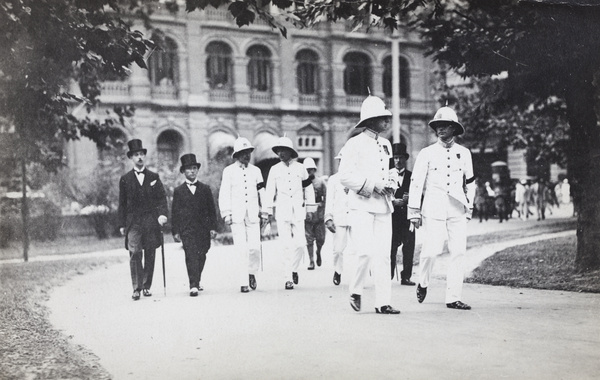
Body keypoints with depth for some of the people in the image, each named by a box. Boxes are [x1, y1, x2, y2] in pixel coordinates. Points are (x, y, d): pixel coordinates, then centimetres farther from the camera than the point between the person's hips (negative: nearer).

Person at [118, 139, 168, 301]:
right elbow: (122, 203, 9)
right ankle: (136, 288, -9)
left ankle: (147, 286, 16)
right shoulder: (125, 179, 8)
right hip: (133, 222, -1)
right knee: (135, 254, -14)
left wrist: (162, 214, -14)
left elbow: (162, 198, 4)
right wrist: (121, 224, 4)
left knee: (150, 255, 5)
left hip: (151, 221, 1)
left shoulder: (154, 177, 10)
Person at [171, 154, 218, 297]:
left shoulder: (205, 189, 12)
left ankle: (197, 281, 27)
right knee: (191, 256, -13)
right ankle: (193, 286, -17)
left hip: (203, 229, 2)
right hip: (186, 230, -2)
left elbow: (212, 210, 10)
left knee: (201, 256, 7)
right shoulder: (178, 191, 8)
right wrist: (175, 231, 0)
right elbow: (175, 213, 6)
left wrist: (213, 227, 2)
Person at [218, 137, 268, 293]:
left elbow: (262, 192, 14)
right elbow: (224, 194, 2)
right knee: (241, 250, -6)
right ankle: (244, 283, 1)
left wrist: (264, 212, 9)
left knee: (255, 247, -7)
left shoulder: (256, 170, 13)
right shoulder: (229, 171, 4)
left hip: (253, 215, 2)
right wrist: (226, 214, -5)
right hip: (236, 215, -2)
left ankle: (252, 272, 20)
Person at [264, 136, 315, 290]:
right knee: (287, 246, -5)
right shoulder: (274, 169, 5)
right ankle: (288, 278, 1)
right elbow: (270, 191, 7)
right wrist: (268, 211, 4)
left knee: (300, 244, -6)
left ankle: (293, 270, 19)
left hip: (298, 211, 1)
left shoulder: (300, 168, 6)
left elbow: (308, 188, 16)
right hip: (282, 212, -1)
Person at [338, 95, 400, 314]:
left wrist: (392, 183, 7)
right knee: (366, 253, -14)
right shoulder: (355, 143, -6)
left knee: (383, 255, 3)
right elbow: (345, 176, -11)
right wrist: (372, 185, -16)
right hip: (362, 206, -7)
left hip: (383, 206, 7)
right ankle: (356, 291, 10)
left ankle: (383, 302, 6)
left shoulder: (386, 144, 17)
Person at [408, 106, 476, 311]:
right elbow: (416, 182, 1)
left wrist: (469, 206, 19)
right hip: (433, 209, -3)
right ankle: (423, 283, 16)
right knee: (431, 251, -13)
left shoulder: (464, 153, 11)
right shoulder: (426, 153, 2)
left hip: (457, 210, 3)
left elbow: (469, 182, 21)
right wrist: (414, 211, -2)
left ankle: (453, 298, 4)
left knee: (458, 253, -2)